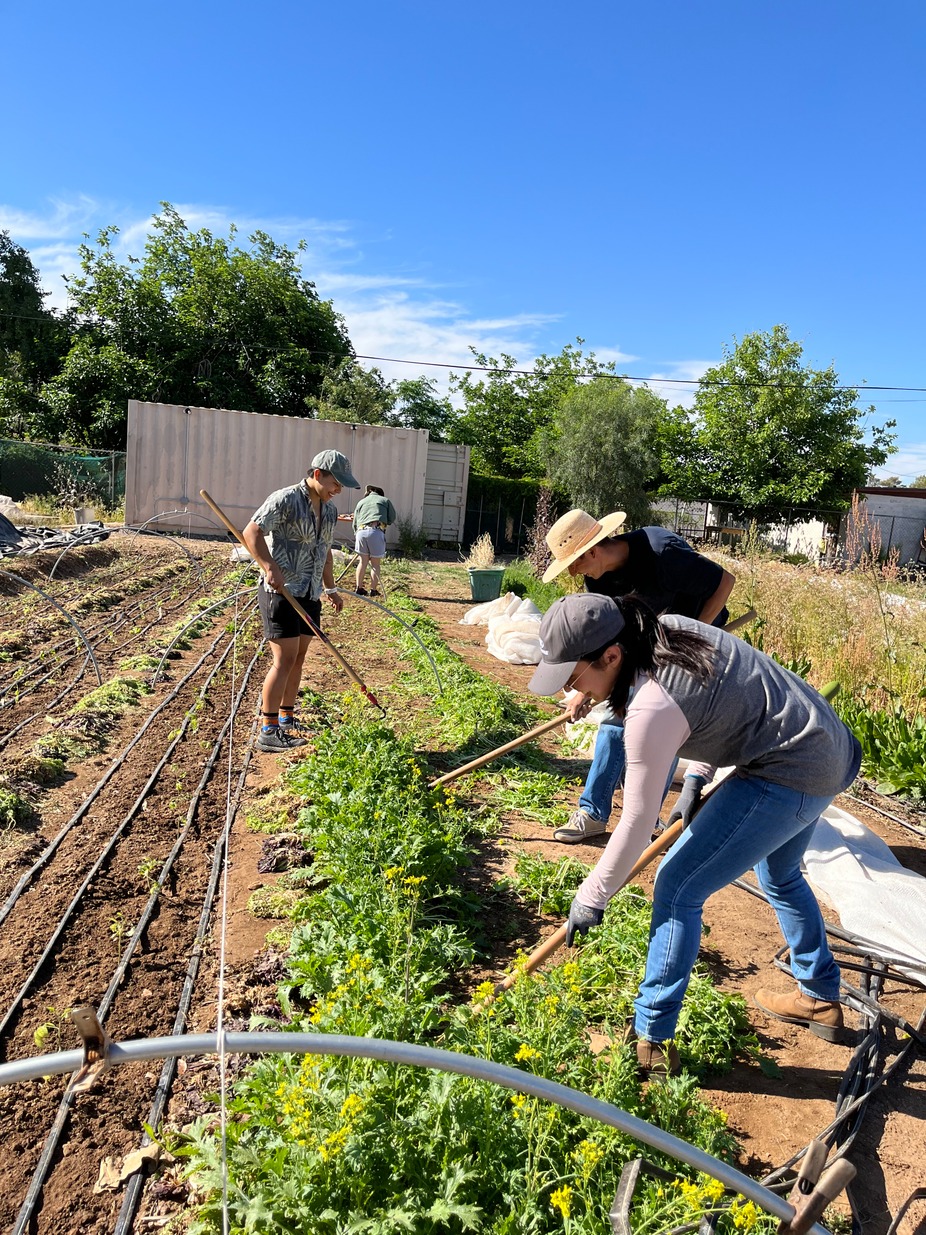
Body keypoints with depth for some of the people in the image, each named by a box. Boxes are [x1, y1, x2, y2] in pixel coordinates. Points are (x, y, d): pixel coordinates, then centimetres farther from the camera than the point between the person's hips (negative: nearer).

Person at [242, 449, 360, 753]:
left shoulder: (329, 510, 13)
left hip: (310, 594, 8)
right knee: (285, 659, -11)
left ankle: (286, 721, 25)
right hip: (281, 592, -8)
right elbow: (251, 532, -20)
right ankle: (268, 733, -4)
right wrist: (270, 567, -32)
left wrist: (330, 588, 26)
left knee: (298, 658, 13)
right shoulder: (285, 499, -13)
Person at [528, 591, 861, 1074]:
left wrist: (590, 899, -7)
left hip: (788, 778, -10)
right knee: (780, 875, 31)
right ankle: (821, 1000, 50)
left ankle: (650, 1042, 8)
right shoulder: (668, 628, -4)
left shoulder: (652, 709, -28)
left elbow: (636, 822, -19)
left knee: (676, 889, -4)